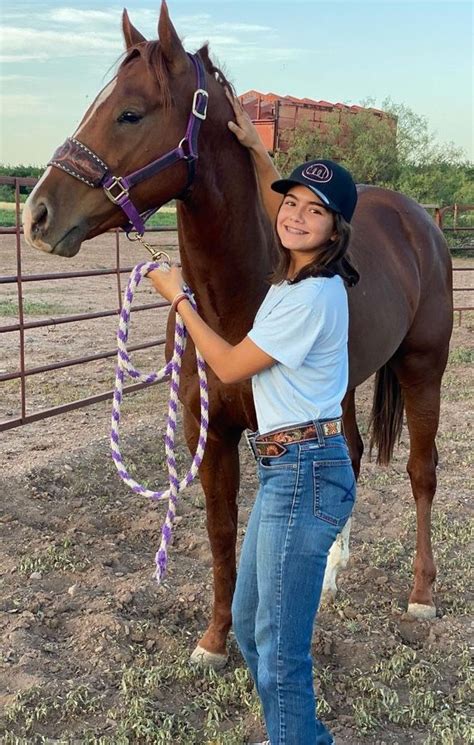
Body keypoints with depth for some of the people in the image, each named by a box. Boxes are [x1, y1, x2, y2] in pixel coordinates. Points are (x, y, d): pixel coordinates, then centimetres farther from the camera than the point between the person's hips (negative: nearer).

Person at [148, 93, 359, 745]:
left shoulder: (312, 294, -19)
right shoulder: (300, 273, 9)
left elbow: (230, 366, -12)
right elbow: (277, 212, 33)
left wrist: (178, 297, -2)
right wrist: (255, 148, 28)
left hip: (305, 474, -10)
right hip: (287, 470, 10)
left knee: (280, 648, -2)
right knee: (248, 623, 21)